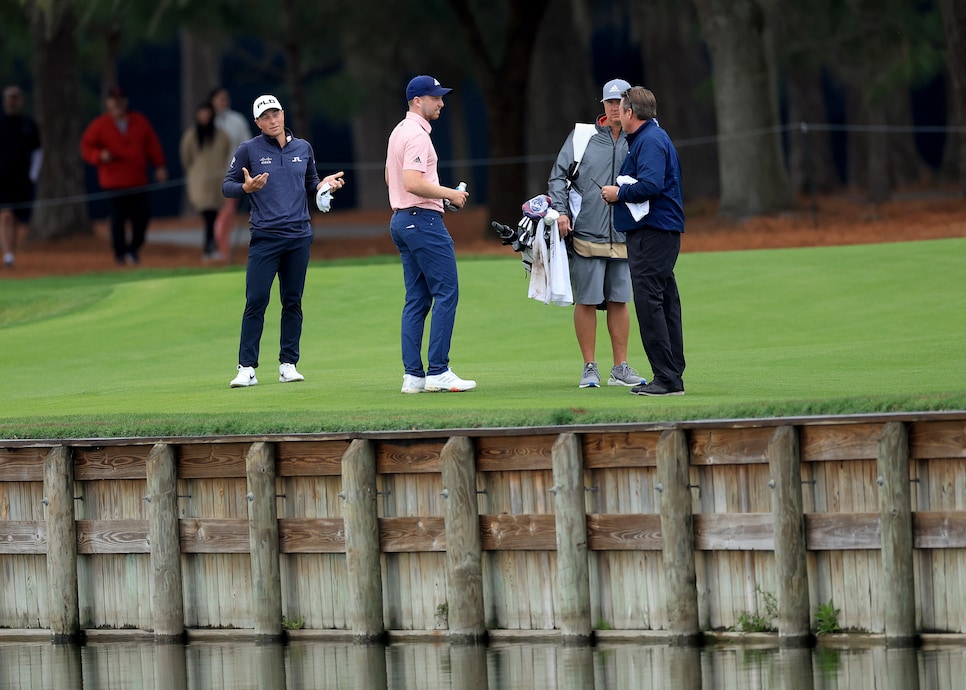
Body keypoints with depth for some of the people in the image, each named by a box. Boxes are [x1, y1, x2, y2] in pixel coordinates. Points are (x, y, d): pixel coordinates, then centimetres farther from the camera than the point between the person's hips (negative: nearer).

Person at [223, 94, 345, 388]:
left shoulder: (303, 148, 11)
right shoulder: (248, 150, 0)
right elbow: (227, 186, 1)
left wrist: (323, 185, -1)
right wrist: (246, 187, -20)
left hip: (299, 236, 4)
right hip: (265, 238, -4)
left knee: (293, 302, 7)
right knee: (256, 302, -8)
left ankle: (288, 364, 13)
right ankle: (247, 368, -6)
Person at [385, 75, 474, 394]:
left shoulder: (398, 132, 17)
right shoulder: (417, 135, -14)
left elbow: (391, 177, 27)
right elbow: (412, 183, -24)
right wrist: (450, 194, -14)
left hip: (401, 220, 11)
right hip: (423, 220, -11)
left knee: (417, 299, 9)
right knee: (446, 293, -8)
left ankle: (413, 375, 7)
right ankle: (438, 371, -12)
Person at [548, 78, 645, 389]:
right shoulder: (582, 136, 4)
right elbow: (558, 176, 4)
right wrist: (561, 211, -7)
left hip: (624, 236, 2)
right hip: (586, 233, -2)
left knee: (619, 300, 5)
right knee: (586, 300, -1)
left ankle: (620, 368, 13)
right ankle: (589, 368, 6)